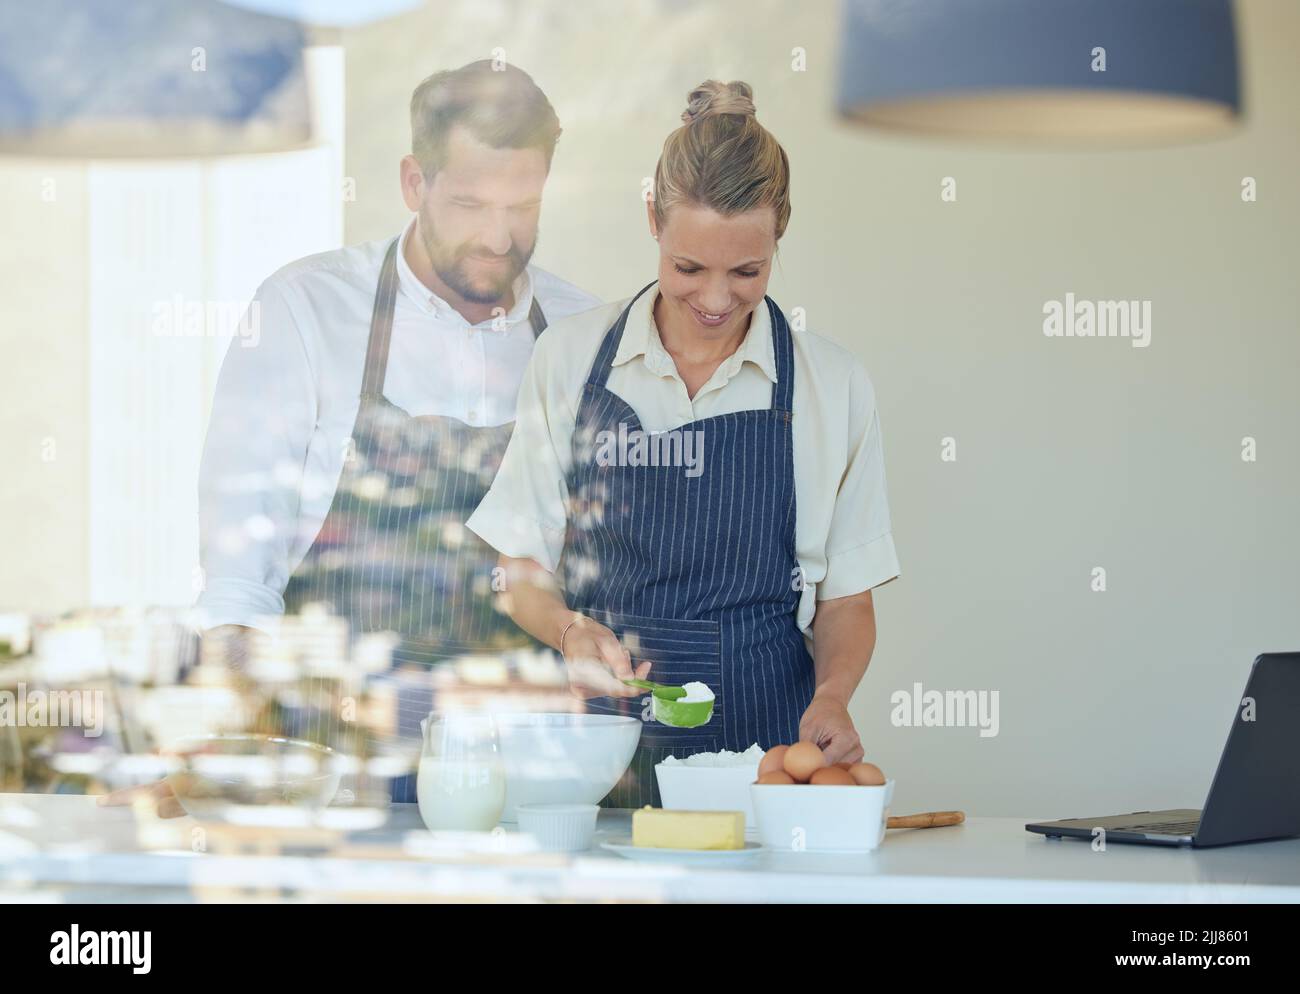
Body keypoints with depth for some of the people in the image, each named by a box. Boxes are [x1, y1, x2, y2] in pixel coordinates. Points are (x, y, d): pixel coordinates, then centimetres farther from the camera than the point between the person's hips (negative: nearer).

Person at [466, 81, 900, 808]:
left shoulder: (835, 385, 4)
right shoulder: (570, 359, 6)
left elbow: (846, 599, 10)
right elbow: (525, 572, 10)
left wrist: (832, 694, -9)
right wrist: (573, 631, -10)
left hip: (766, 739, 0)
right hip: (598, 740, 1)